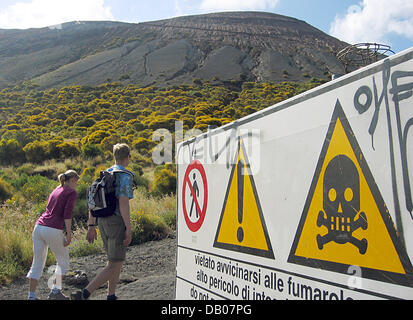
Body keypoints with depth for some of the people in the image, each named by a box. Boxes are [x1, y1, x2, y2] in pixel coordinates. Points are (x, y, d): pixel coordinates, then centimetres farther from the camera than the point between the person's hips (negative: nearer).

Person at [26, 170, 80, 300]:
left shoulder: (55, 191, 24)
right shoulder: (72, 193, 1)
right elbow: (67, 214, -11)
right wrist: (69, 234, -10)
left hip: (39, 227, 7)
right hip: (53, 230, -7)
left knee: (37, 264, 12)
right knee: (63, 261, 14)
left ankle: (31, 296, 11)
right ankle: (55, 291, 14)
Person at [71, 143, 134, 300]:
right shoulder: (125, 176, -13)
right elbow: (123, 203, -22)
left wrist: (91, 226, 14)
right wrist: (128, 230, -20)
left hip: (103, 222, 9)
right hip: (117, 223, -8)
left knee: (116, 260, 20)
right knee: (114, 266, -3)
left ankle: (111, 297, 24)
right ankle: (84, 294, -14)